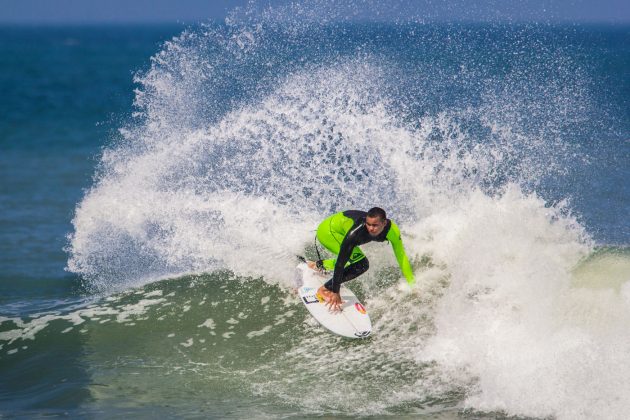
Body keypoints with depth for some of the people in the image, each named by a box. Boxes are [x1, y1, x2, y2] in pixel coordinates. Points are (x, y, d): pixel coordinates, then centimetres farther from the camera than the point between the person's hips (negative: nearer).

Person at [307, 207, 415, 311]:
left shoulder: (393, 230, -25)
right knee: (361, 264, -20)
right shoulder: (355, 232, -39)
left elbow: (401, 256, -14)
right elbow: (341, 261, -35)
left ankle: (319, 265, 26)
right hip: (327, 230, -7)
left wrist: (412, 283, -16)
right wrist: (335, 292, -33)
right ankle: (325, 290, -13)